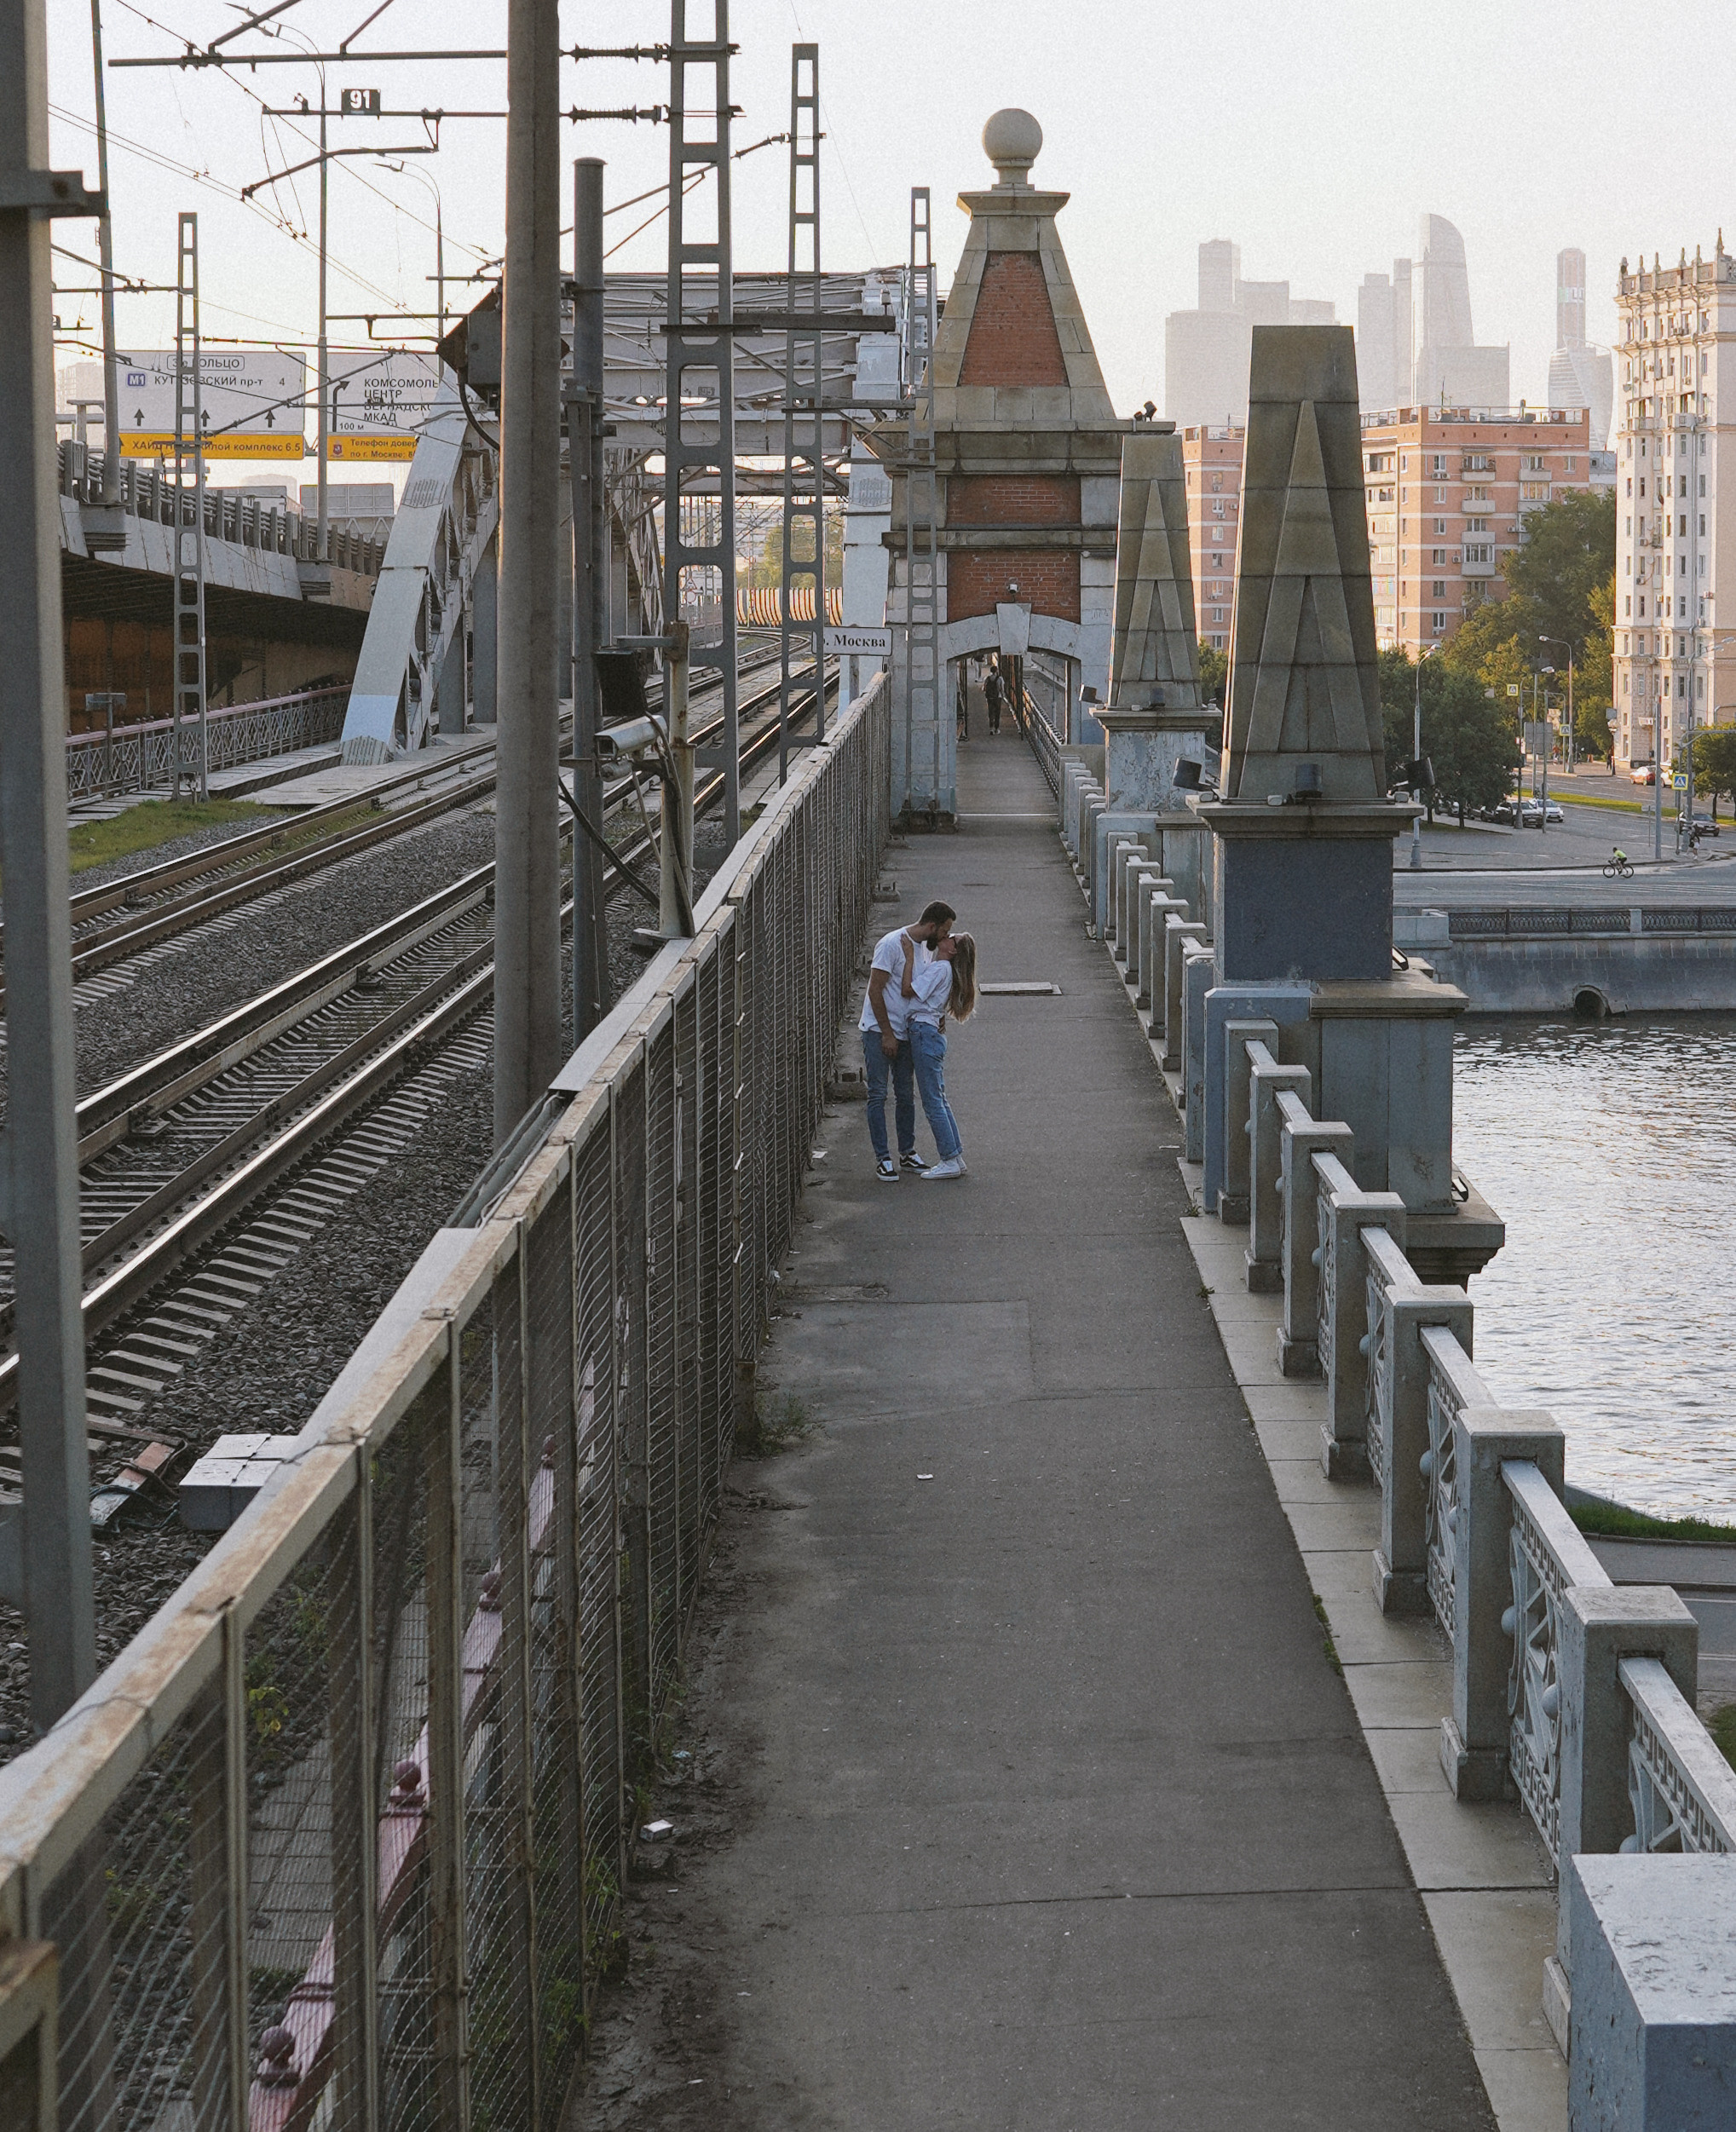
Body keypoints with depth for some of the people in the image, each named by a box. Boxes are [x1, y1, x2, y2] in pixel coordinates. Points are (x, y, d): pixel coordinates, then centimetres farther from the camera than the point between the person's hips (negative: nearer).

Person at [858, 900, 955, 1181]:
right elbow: (875, 991, -19)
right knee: (878, 1094, -5)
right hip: (878, 1031, -8)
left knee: (906, 1094, 12)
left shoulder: (924, 946, 8)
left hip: (905, 1032, 8)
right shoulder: (892, 944, -18)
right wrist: (887, 1034, -18)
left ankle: (907, 1152, 23)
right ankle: (882, 1158, -3)